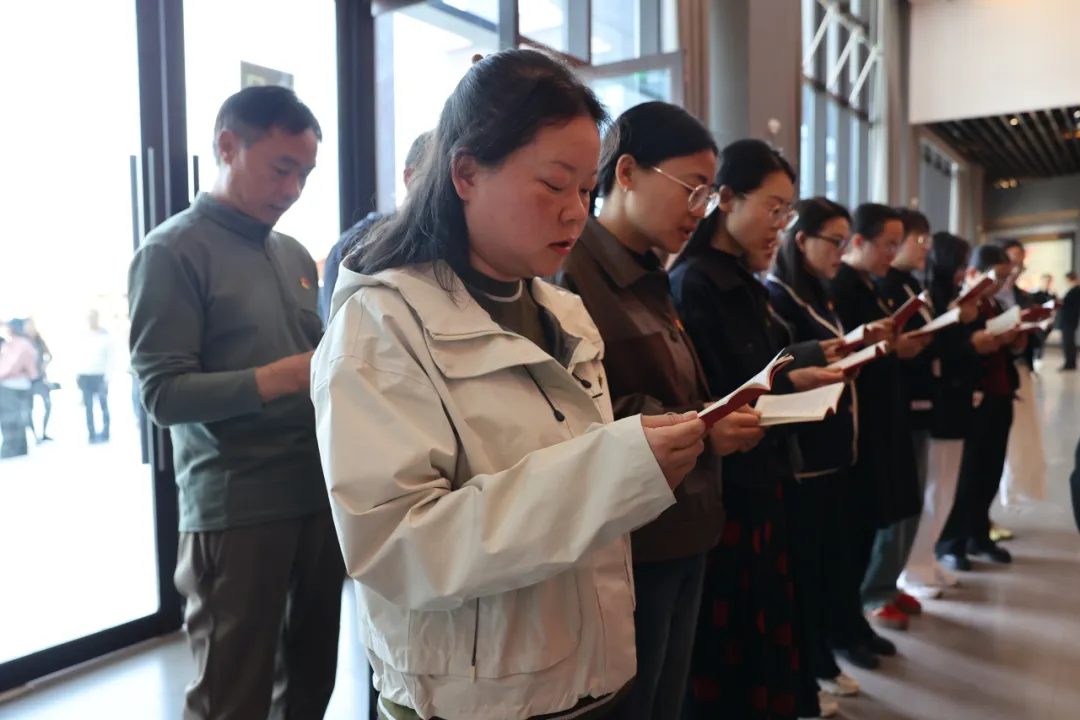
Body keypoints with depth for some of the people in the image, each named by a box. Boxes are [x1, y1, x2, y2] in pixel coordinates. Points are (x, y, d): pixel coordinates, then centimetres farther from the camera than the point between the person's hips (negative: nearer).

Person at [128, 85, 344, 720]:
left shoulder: (295, 255, 14)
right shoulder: (173, 252, -6)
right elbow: (163, 393, -13)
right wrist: (285, 377, -24)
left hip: (319, 495, 6)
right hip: (235, 511, -6)